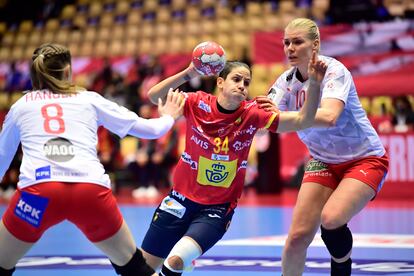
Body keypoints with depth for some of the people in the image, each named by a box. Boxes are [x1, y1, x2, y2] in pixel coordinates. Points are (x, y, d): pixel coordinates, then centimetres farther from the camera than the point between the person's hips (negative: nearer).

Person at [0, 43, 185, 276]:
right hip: (92, 191, 1)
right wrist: (168, 117, 47)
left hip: (38, 192, 0)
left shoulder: (20, 106, 22)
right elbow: (149, 129, 25)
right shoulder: (90, 100, 20)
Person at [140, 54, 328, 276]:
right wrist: (188, 73, -33)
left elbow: (302, 120, -18)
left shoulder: (251, 114, -11)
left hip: (217, 208, -1)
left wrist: (314, 84, -32)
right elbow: (154, 96, -22)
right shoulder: (198, 104, -12)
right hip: (182, 199, 1)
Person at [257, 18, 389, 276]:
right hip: (323, 161, 5)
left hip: (366, 159, -5)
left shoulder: (333, 70, -21)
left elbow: (329, 117, -39)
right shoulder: (287, 80, -5)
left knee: (331, 219, -27)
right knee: (298, 235, -7)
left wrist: (282, 115, -51)